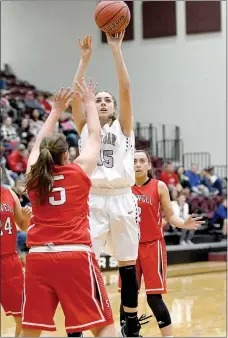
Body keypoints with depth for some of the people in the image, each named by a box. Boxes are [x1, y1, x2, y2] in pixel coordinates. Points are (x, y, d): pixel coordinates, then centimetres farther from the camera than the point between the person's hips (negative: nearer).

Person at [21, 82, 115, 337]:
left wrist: (56, 110, 38)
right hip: (76, 256, -3)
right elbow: (95, 136, 17)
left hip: (38, 258, 3)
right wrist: (89, 103, 32)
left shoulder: (33, 176, 8)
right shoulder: (79, 172, 2)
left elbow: (39, 143, 27)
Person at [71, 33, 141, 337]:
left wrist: (116, 49, -6)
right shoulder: (85, 128, 14)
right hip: (93, 200, 0)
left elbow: (125, 89, -1)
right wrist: (85, 58, -4)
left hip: (121, 200, 0)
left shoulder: (123, 127, 11)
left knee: (128, 265, 5)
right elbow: (75, 96, 1)